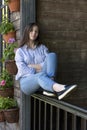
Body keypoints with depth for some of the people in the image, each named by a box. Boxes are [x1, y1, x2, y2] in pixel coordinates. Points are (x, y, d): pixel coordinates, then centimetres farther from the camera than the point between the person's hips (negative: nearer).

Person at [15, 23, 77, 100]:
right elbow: (22, 68, -4)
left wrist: (37, 66, -7)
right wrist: (37, 73, -18)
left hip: (41, 77, 2)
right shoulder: (20, 51, 12)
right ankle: (58, 88, -72)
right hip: (27, 80, -2)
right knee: (41, 75, -38)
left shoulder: (42, 48, 19)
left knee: (52, 55, -21)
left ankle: (48, 88, -41)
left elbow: (50, 62, 5)